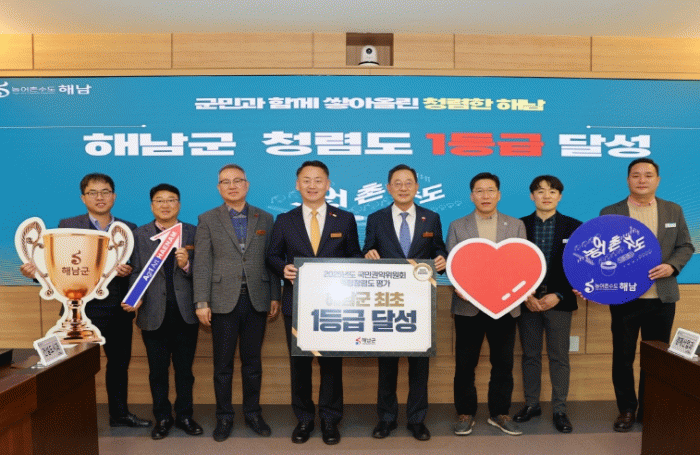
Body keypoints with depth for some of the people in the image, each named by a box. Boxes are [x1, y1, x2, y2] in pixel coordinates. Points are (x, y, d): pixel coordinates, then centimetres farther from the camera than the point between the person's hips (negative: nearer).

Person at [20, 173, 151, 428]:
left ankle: (119, 413, 31)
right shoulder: (68, 226, 3)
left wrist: (128, 271, -16)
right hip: (83, 309, -3)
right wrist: (36, 271, -22)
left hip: (119, 310, 3)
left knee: (120, 362, 14)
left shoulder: (129, 229, 9)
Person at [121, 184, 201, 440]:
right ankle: (162, 418, 27)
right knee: (158, 370, 11)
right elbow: (136, 272, 2)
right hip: (154, 313, 1)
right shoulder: (139, 235, 6)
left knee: (184, 369, 11)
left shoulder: (192, 233, 3)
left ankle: (184, 416, 26)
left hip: (185, 313, 0)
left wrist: (187, 265, -21)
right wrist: (136, 299, -13)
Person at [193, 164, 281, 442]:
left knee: (252, 361, 11)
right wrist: (201, 302, -7)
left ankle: (252, 413, 25)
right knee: (223, 364, 7)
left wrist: (275, 297, 3)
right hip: (223, 301, -1)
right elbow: (202, 264, -1)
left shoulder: (265, 219, 9)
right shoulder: (207, 220, 4)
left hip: (257, 301, 1)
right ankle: (224, 417, 22)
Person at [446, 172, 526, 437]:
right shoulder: (457, 227, 6)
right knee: (465, 364, 6)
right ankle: (465, 413, 21)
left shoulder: (516, 226, 9)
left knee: (503, 363, 9)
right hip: (468, 306, -1)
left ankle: (499, 413, 26)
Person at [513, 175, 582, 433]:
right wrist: (526, 296, -8)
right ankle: (531, 404, 22)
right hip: (527, 302, 1)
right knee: (530, 355, 9)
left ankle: (559, 410, 15)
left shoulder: (574, 227, 3)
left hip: (559, 301, -1)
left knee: (559, 357, 4)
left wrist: (558, 295, -10)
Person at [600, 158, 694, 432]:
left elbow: (685, 246, 10)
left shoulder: (674, 211, 8)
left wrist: (672, 266, -10)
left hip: (662, 298, 2)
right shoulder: (610, 213, 0)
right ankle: (627, 409, 23)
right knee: (623, 357, 7)